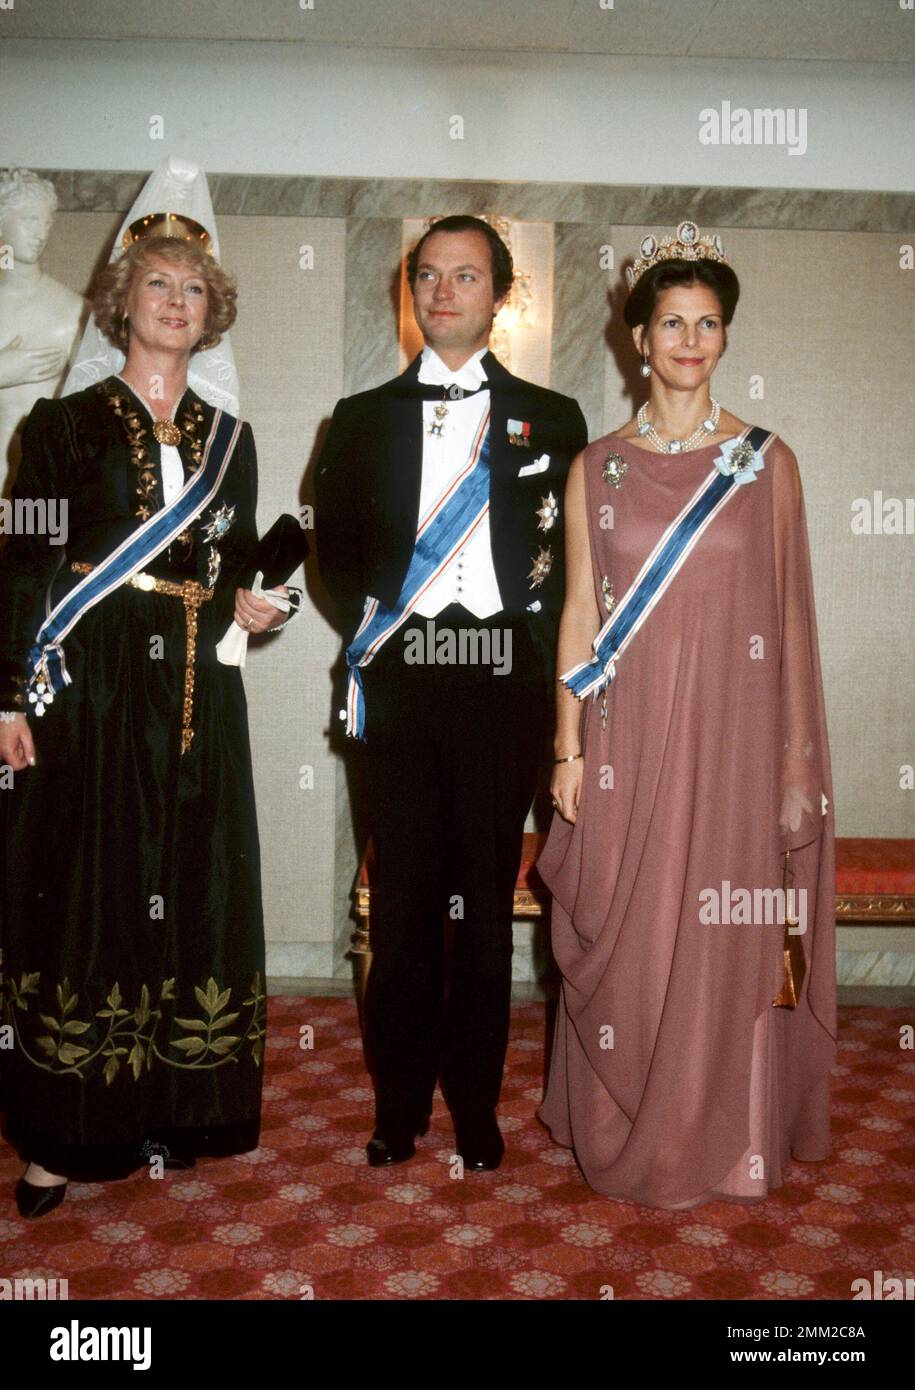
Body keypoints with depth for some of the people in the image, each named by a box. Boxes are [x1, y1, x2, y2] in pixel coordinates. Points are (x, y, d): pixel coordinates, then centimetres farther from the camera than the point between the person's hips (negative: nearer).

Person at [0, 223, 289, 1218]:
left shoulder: (228, 439, 16)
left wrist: (243, 603, -1)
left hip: (194, 690, 4)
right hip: (84, 687, -3)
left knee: (190, 893, 5)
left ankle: (175, 1113, 19)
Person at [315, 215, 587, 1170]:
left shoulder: (550, 419, 10)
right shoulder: (364, 418, 14)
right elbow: (334, 546, 12)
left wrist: (538, 620, -6)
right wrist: (377, 614, -1)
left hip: (502, 685, 0)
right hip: (400, 680, 1)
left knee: (486, 901, 6)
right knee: (402, 900, 6)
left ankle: (476, 1105, 21)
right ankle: (399, 1102, 22)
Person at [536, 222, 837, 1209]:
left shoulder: (767, 462, 3)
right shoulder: (597, 467, 5)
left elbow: (789, 617, 3)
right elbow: (579, 612, 4)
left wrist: (797, 762, -1)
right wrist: (568, 747, 0)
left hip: (734, 738, 0)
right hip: (629, 739, 1)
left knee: (730, 942, 6)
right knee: (627, 940, 8)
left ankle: (728, 1139, 28)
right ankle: (628, 1137, 28)